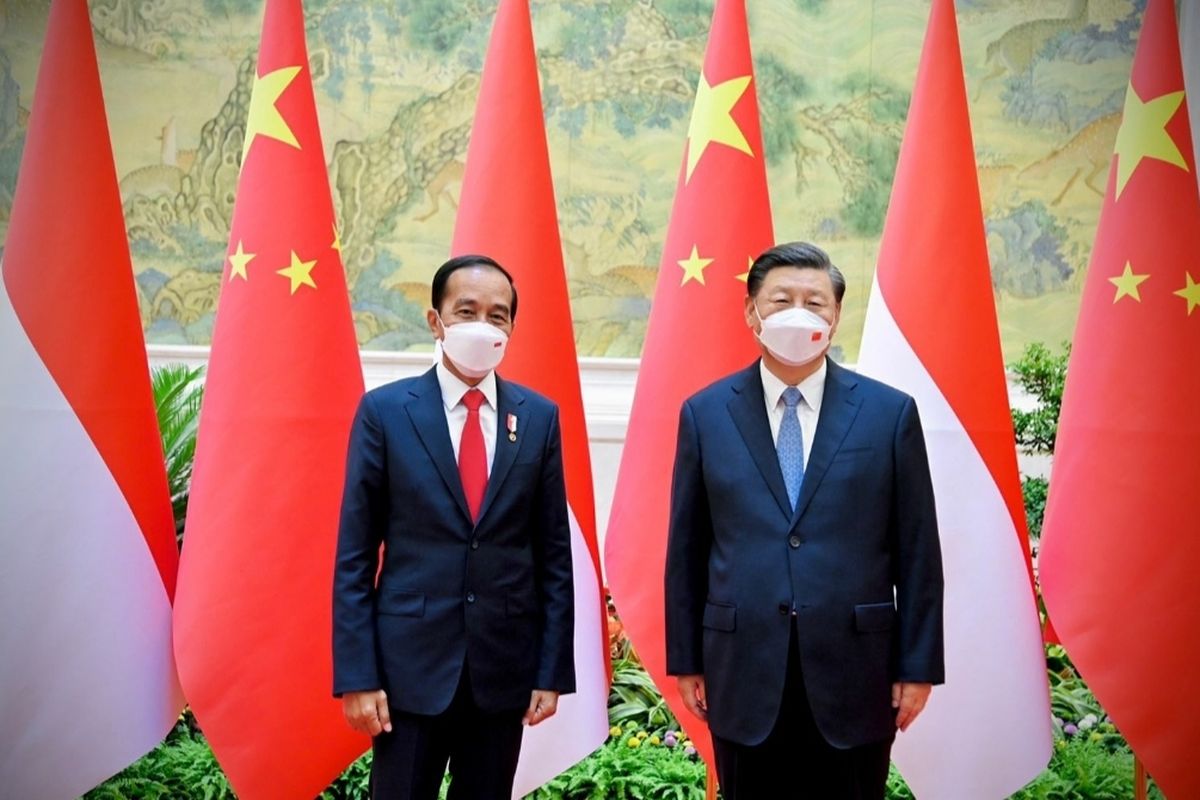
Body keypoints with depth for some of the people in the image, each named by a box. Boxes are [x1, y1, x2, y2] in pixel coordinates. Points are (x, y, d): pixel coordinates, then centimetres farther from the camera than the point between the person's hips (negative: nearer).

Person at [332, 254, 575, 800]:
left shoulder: (538, 417, 2)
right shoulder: (384, 410, -3)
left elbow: (553, 553, 4)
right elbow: (355, 555, -4)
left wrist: (552, 669, 1)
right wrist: (357, 675, -8)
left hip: (505, 665, 2)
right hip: (410, 661, -2)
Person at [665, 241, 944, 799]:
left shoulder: (890, 412, 0)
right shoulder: (705, 413, 2)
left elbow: (916, 549, 1)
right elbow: (685, 548, 4)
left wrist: (918, 665, -1)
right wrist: (686, 660, 4)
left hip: (854, 675, 0)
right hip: (743, 675, 1)